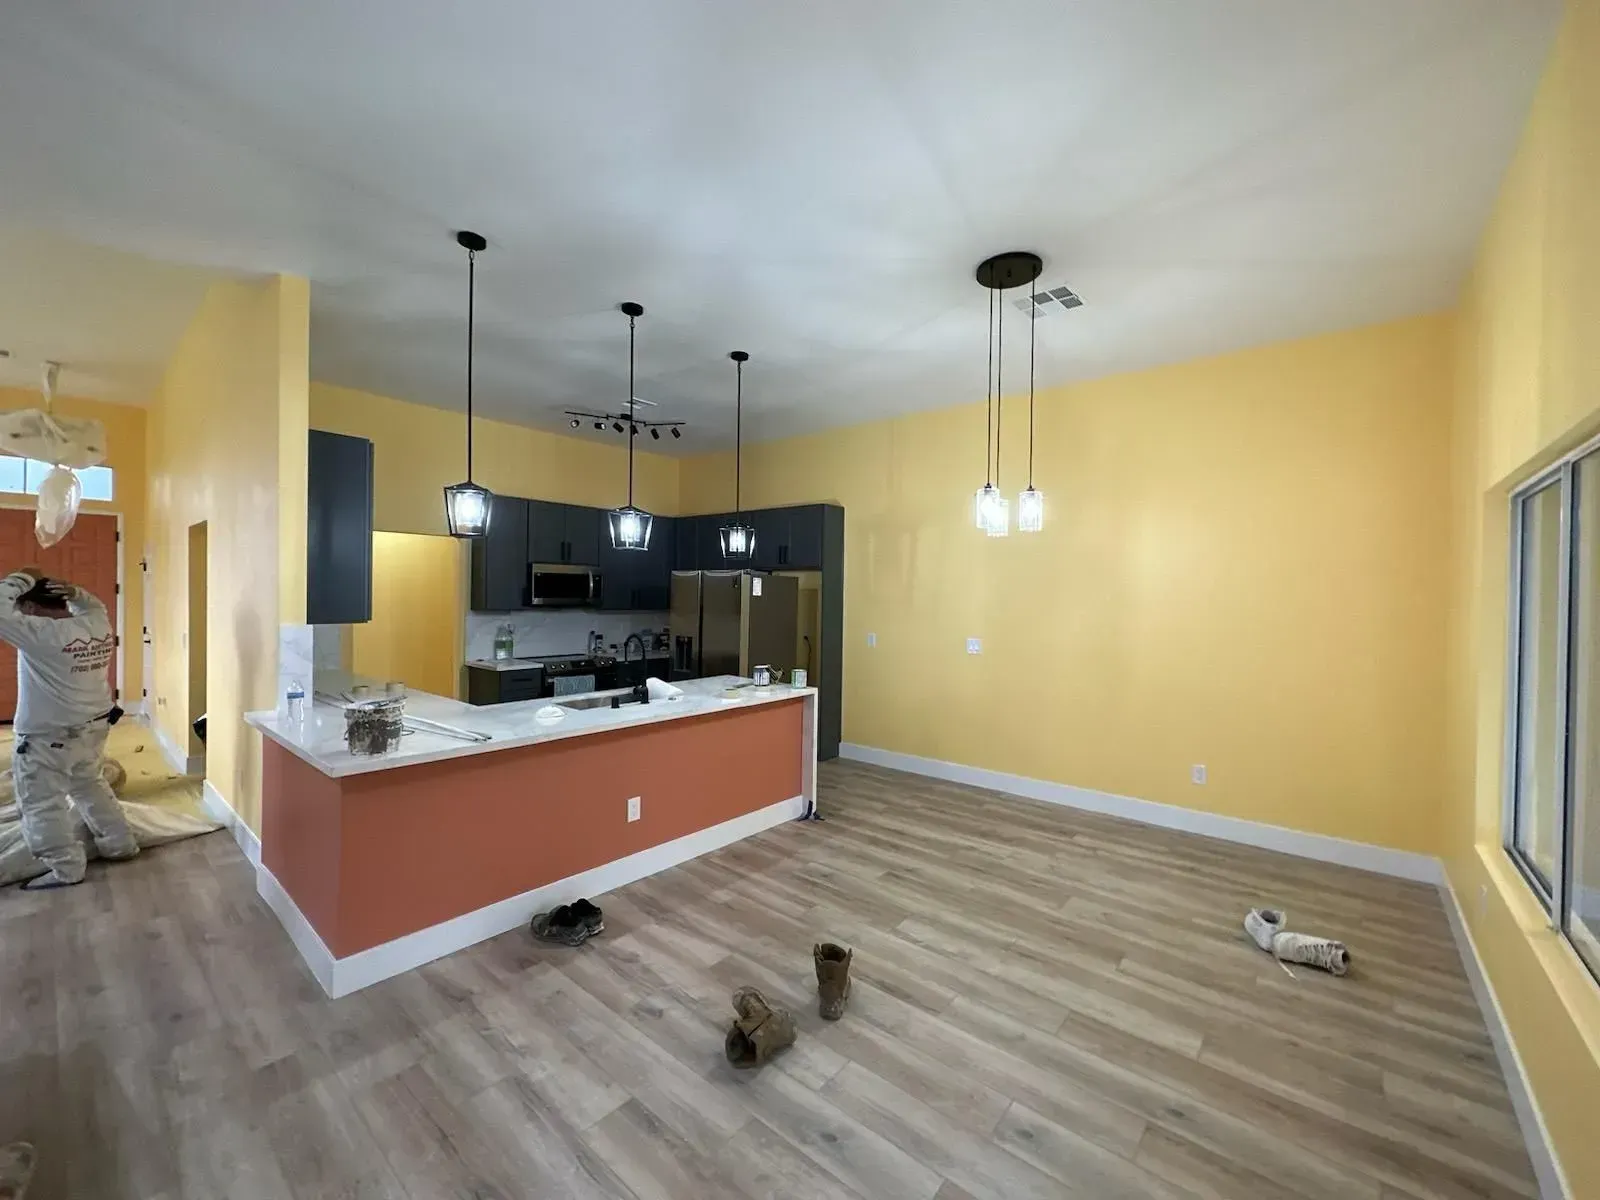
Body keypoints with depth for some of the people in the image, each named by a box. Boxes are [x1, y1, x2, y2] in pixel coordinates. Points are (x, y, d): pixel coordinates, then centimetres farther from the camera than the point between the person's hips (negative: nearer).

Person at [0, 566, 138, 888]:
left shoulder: (40, 633, -22)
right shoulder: (98, 625, 0)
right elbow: (94, 606, 21)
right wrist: (75, 593, 0)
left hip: (48, 738, -8)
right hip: (94, 728, 8)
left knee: (41, 804, 6)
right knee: (89, 786, 23)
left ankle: (66, 869, 13)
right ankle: (120, 844, 30)